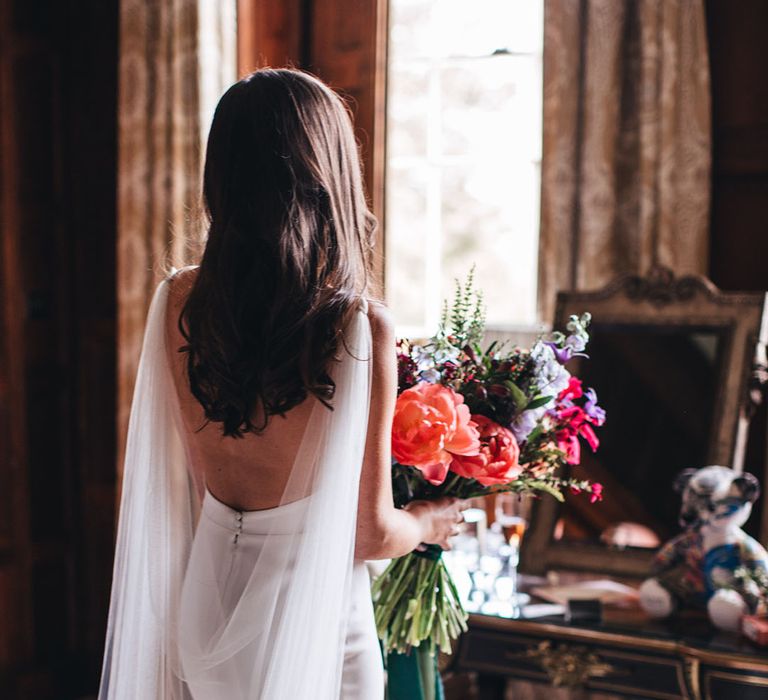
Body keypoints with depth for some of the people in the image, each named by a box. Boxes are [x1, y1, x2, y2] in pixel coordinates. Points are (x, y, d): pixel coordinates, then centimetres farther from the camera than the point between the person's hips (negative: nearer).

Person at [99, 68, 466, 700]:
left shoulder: (179, 301, -8)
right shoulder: (358, 326, -22)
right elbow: (369, 532, -14)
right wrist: (428, 524, 6)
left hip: (206, 607, 5)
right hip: (311, 620, -4)